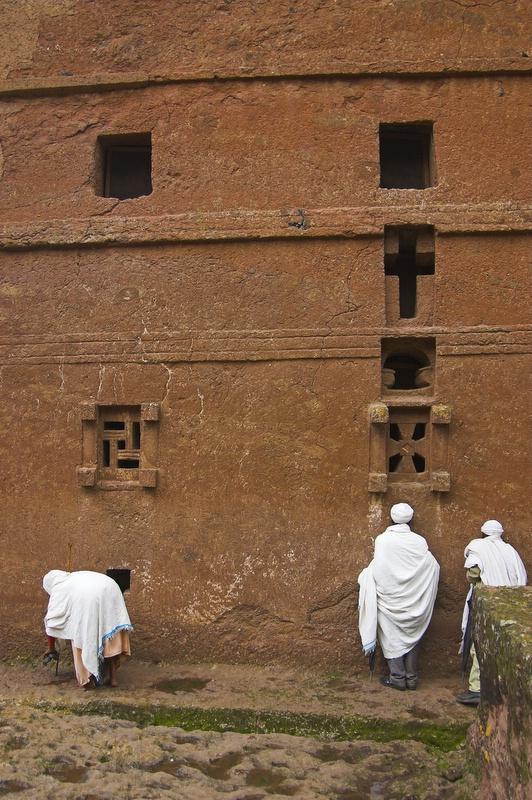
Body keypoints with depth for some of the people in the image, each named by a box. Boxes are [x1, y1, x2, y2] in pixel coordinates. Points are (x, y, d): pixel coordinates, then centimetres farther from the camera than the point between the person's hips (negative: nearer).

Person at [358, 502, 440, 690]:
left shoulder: (382, 540, -13)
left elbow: (375, 569, -8)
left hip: (389, 601, -2)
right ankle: (411, 677, 18)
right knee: (411, 636, 14)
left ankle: (397, 677, 12)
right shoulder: (419, 541, -8)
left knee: (392, 638, 9)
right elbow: (433, 567, -5)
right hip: (413, 603, 2)